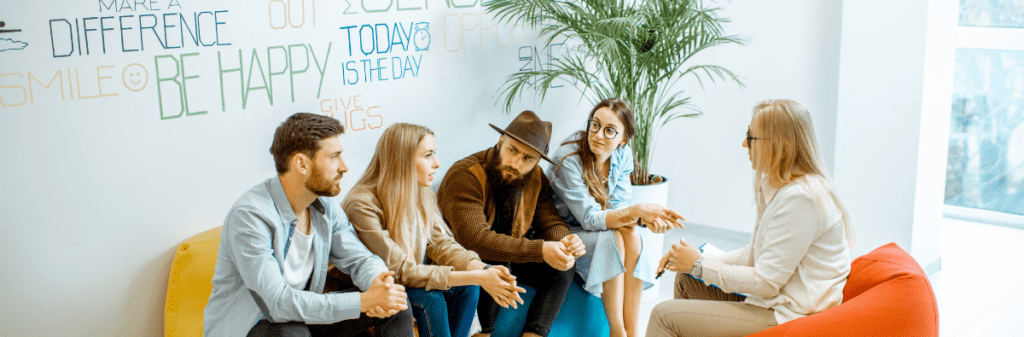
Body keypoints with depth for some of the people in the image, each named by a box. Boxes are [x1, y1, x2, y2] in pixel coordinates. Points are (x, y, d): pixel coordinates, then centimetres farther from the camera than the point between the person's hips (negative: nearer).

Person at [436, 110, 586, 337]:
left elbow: (552, 224, -2)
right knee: (494, 263, -35)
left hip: (507, 258, 7)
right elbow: (475, 239, -36)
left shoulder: (536, 179, -4)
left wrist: (565, 241, -29)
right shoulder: (464, 176, -26)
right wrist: (540, 250, -41)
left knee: (562, 269, -10)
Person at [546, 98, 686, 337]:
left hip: (596, 230, 5)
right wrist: (637, 211, -42)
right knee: (611, 239, -32)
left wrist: (644, 216, -29)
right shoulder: (568, 159, -26)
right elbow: (590, 218, -28)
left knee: (631, 234, -26)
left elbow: (618, 205, -6)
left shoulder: (623, 155, -7)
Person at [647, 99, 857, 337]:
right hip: (776, 301, 10)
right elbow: (753, 254, 14)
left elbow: (766, 283, -22)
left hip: (787, 317, -10)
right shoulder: (779, 186, 9)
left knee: (664, 315, -10)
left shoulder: (799, 199, -24)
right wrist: (695, 260, 4)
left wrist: (700, 265, -12)